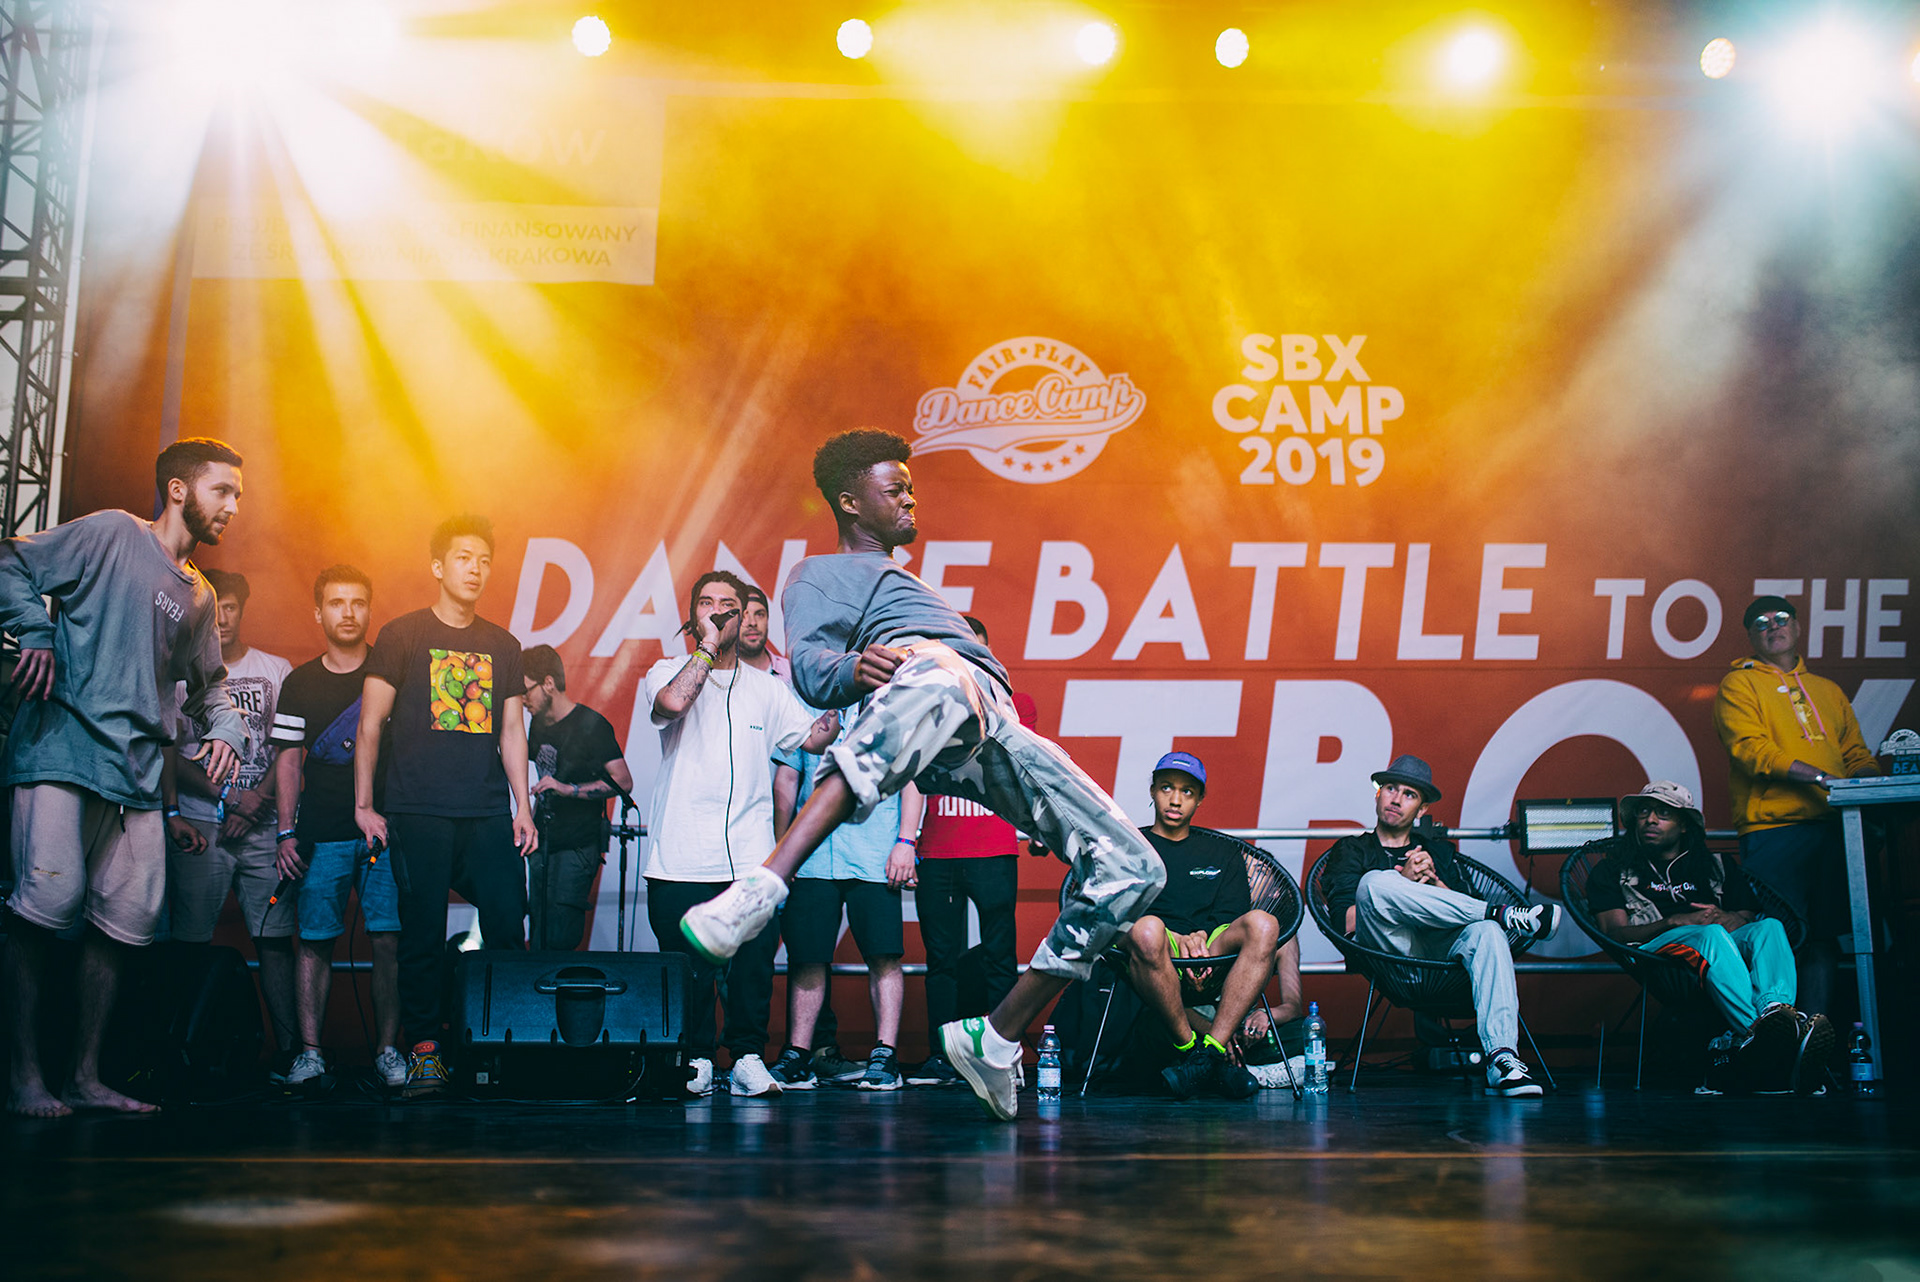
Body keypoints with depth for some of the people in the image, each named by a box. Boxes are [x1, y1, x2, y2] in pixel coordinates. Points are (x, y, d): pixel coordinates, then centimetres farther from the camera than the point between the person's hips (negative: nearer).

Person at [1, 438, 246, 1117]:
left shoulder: (198, 596, 22)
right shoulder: (112, 534, 1)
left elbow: (208, 681, 31)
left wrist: (225, 729, 13)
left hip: (139, 771, 7)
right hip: (62, 748, -7)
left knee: (126, 919, 3)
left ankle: (85, 1075, 12)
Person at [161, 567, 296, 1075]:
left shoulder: (275, 669, 13)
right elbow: (169, 754, 4)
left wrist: (258, 798, -6)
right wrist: (228, 795, -6)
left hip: (263, 824, 1)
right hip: (201, 824, -1)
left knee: (274, 937, -4)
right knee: (192, 940, -4)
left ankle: (289, 1052, -4)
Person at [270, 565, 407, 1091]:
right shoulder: (299, 684, 11)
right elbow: (288, 761, 10)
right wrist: (286, 833, 2)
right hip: (321, 833, 1)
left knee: (389, 940, -5)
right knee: (314, 940, -1)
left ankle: (387, 1051, 1)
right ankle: (310, 1051, 2)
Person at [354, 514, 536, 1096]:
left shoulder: (503, 646, 15)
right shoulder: (402, 636, 4)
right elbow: (370, 725, 3)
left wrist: (523, 808, 8)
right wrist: (364, 805, -3)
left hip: (489, 813, 3)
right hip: (417, 813, -3)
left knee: (509, 928, -2)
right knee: (422, 933, -1)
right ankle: (425, 1048, 8)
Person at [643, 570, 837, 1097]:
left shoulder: (767, 687, 16)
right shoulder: (668, 672, 7)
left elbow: (812, 738, 11)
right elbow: (673, 701, -17)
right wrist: (708, 644, -9)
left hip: (751, 858, 2)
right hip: (681, 857, -2)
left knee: (755, 962, -2)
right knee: (689, 966, 1)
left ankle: (748, 1058, 10)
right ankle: (696, 1060, 14)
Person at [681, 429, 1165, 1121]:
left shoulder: (907, 584, 48)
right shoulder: (822, 573, 24)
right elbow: (808, 665, 4)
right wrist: (854, 668, -18)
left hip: (997, 727, 7)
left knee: (1132, 869, -5)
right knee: (941, 675, -47)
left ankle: (997, 1038, 1)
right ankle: (760, 890, -56)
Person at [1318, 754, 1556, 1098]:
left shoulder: (1439, 850, 30)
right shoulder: (1351, 850, 22)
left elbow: (1464, 904, 14)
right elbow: (1348, 921, 4)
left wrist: (1433, 880, -3)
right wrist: (1403, 880, -3)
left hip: (1442, 945, 2)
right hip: (1388, 948, -2)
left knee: (1484, 931, -32)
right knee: (1375, 882, -32)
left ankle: (1502, 1057, -47)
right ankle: (1502, 913, -23)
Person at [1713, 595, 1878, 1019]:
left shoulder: (1828, 691, 25)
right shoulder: (1739, 684, 7)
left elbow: (1856, 753, 22)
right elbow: (1749, 748, -8)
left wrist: (1868, 779, -2)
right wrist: (1819, 777, -18)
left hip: (1832, 827, 6)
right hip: (1772, 829, -5)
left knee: (1824, 938, 3)